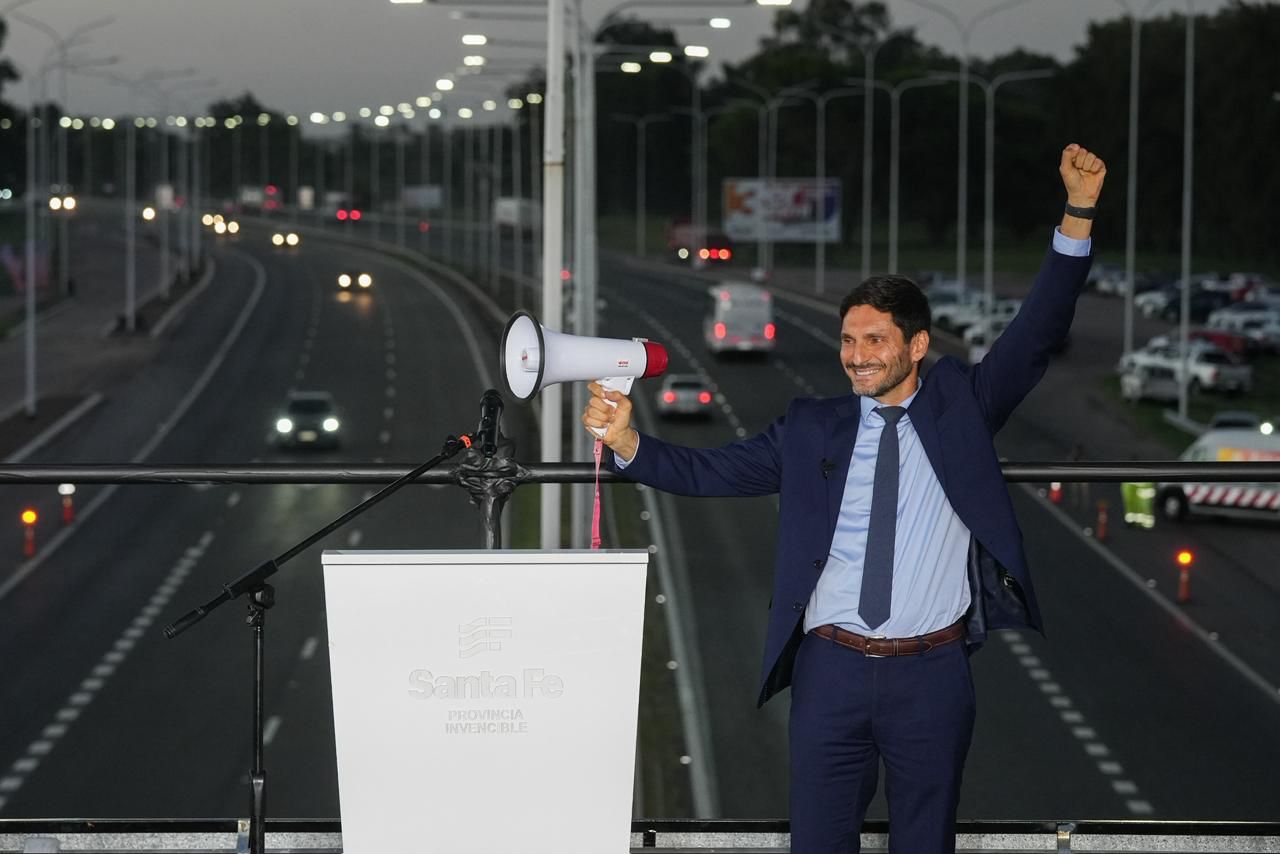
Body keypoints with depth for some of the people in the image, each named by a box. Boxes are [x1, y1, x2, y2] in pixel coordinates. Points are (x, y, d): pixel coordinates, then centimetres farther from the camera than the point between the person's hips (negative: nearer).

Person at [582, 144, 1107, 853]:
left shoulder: (958, 407, 5)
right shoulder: (812, 430, 7)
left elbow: (1037, 334, -3)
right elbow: (708, 473, 4)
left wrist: (1078, 214, -14)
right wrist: (626, 441, -13)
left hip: (932, 674, -1)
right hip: (831, 669, 1)